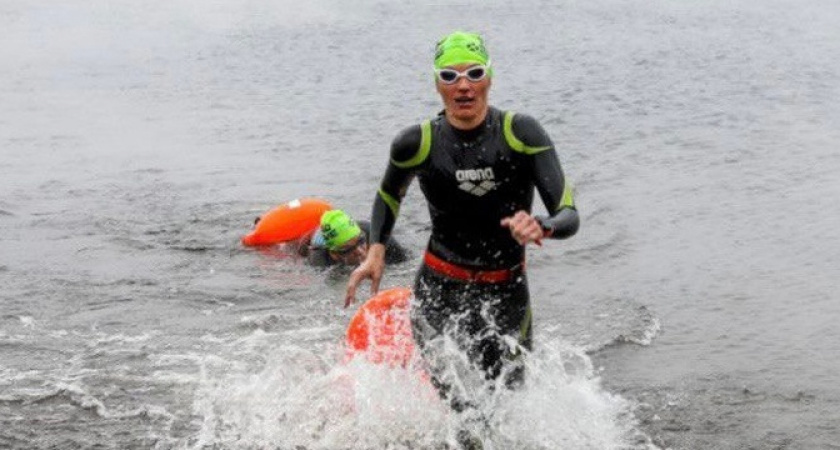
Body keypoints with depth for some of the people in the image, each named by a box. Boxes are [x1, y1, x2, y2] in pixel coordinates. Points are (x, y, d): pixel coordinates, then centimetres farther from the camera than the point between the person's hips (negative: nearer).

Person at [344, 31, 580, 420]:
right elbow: (389, 194, 14)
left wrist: (541, 227, -41)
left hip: (506, 290, 0)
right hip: (438, 286, 0)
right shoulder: (417, 143, -9)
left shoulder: (522, 134, -14)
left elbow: (569, 217, -19)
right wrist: (376, 251, 1)